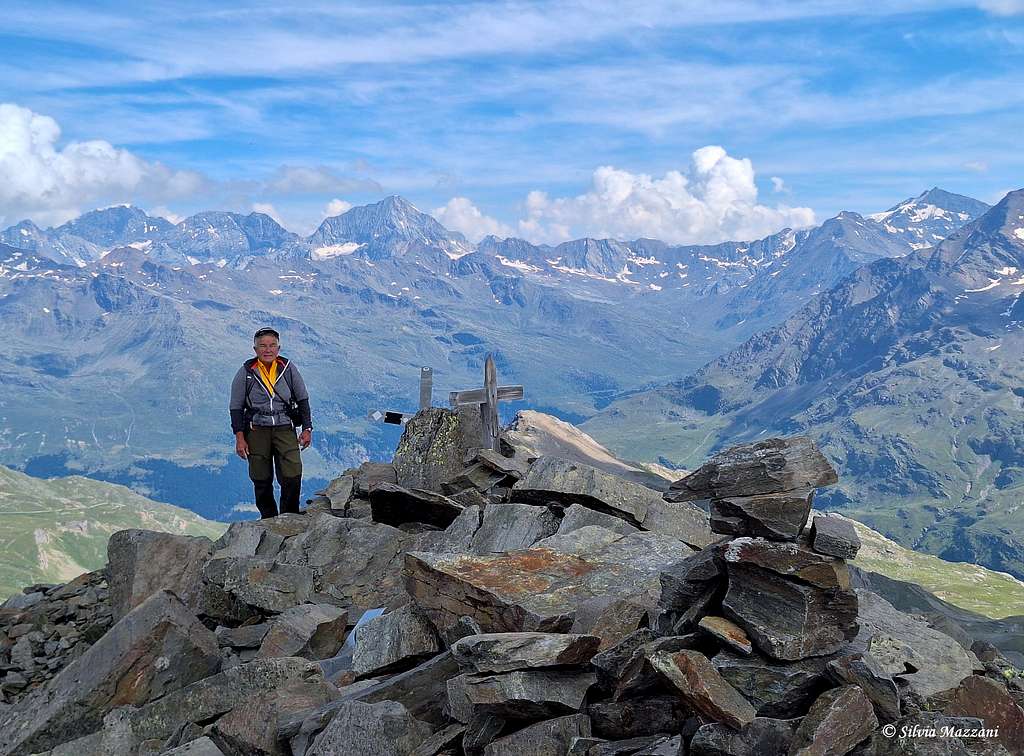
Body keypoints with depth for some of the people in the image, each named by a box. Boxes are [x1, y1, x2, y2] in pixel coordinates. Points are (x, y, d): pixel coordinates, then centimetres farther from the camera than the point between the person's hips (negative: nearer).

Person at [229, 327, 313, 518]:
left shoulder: (288, 368, 4)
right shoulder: (246, 372, 0)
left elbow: (302, 399, 13)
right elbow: (236, 407, 4)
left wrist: (307, 429, 8)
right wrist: (239, 437, -2)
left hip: (285, 429, 0)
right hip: (257, 431, 0)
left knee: (293, 477, -10)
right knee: (262, 480, 4)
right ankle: (268, 519, 18)